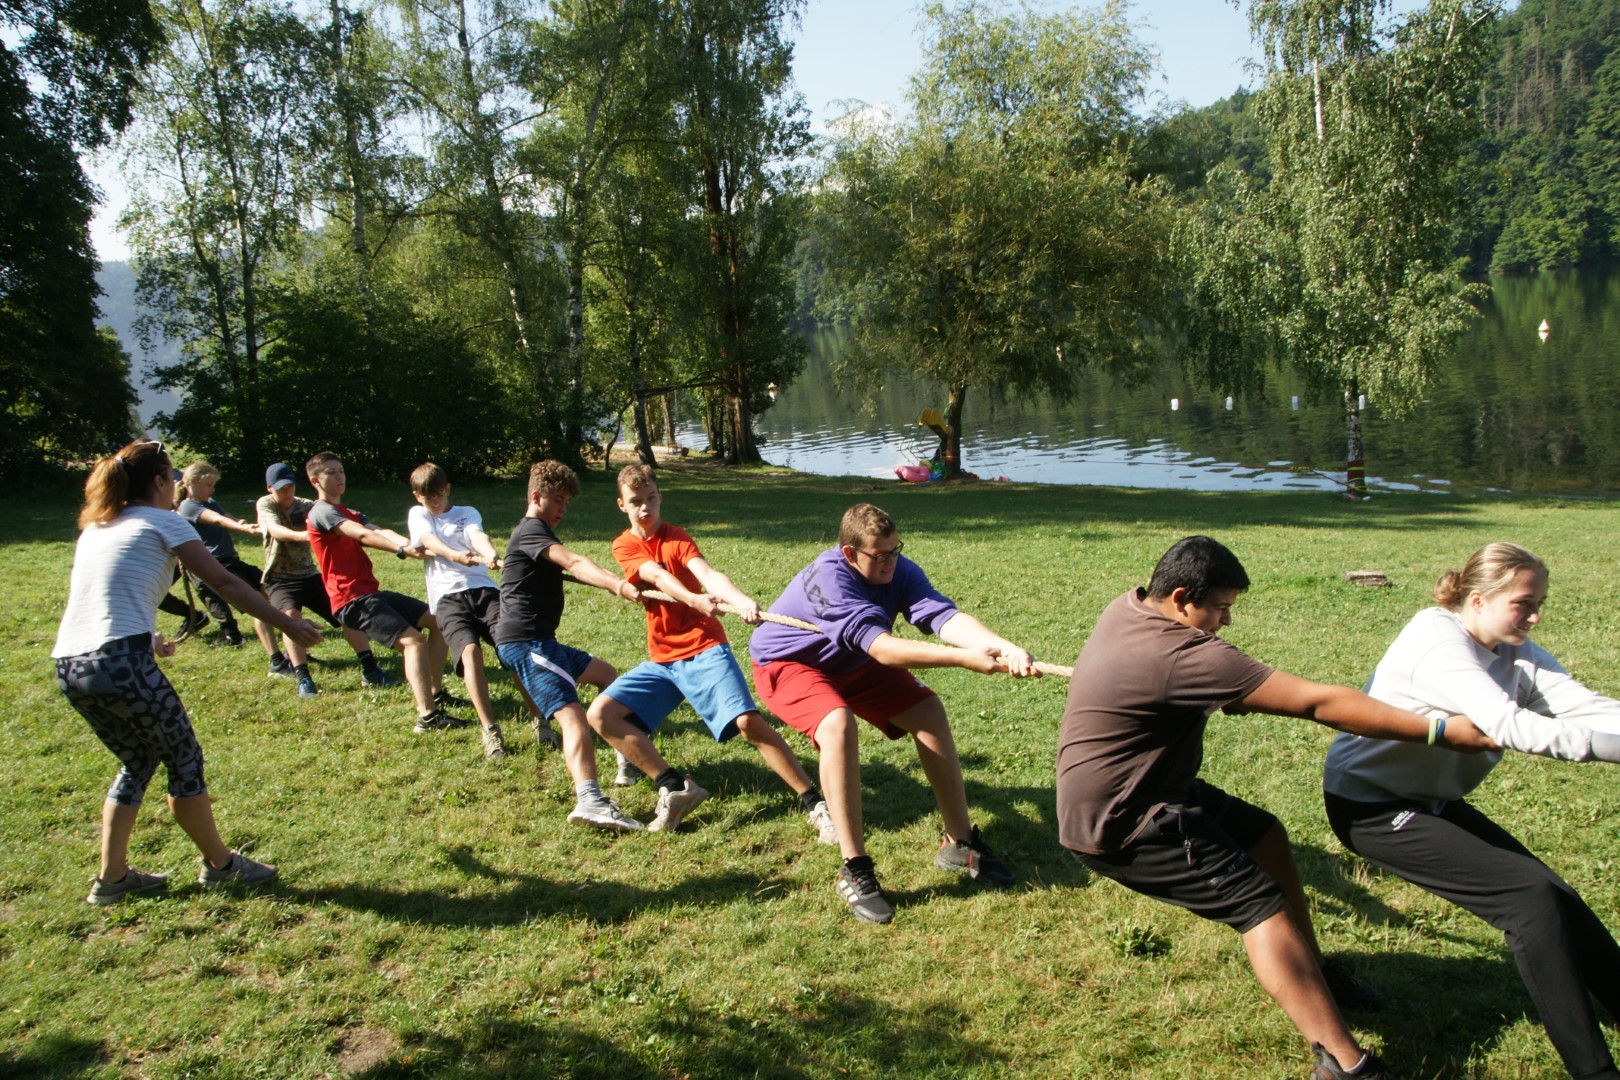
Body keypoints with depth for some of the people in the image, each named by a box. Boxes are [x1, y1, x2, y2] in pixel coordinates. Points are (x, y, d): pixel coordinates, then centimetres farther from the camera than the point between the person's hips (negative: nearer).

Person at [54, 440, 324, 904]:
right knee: (184, 759, 9)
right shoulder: (161, 522, 4)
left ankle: (112, 876, 25)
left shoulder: (94, 529, 23)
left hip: (69, 668, 7)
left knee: (138, 760, 23)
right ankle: (220, 864, 21)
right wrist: (285, 622, 2)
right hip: (121, 662, -7)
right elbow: (222, 581, -1)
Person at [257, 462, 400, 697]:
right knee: (290, 615, -30)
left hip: (310, 575, 4)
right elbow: (275, 530, -27)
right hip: (280, 578, -4)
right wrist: (301, 535, -49)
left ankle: (370, 669, -2)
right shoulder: (265, 504, -6)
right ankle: (303, 678, -26)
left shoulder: (305, 506, 2)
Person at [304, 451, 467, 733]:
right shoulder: (322, 512, -6)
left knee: (438, 620, 10)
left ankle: (437, 692, 16)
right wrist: (403, 550, -37)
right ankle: (427, 716, -32)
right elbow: (363, 535, -24)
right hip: (352, 599, -9)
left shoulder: (351, 515, 22)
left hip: (372, 592, 9)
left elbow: (380, 532, 0)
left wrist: (411, 545, -21)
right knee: (413, 639, -23)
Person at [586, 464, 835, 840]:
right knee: (600, 714, -8)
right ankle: (673, 787, -2)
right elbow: (658, 576, -16)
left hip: (705, 651, -4)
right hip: (661, 661, 4)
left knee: (749, 722, -22)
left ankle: (816, 804, -14)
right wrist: (694, 600, -38)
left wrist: (741, 600, -44)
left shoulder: (676, 538, -1)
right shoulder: (624, 546, 4)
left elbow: (707, 574, -21)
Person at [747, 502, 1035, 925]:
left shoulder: (900, 571, -19)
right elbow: (881, 647, -46)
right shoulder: (827, 579, -36)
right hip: (788, 665, -7)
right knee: (838, 724, -34)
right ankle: (854, 870, -26)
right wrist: (965, 658, -53)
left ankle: (959, 842, 7)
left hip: (852, 664, 7)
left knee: (928, 710, -6)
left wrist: (1001, 646, -55)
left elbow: (944, 616, -37)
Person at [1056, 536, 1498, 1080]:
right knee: (1262, 904, -11)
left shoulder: (1127, 606, 0)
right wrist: (1440, 730, -23)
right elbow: (1317, 702, -28)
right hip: (1120, 825, -10)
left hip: (1149, 787, 10)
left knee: (1264, 835, 18)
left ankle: (1311, 968, 33)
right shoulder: (1183, 656, -29)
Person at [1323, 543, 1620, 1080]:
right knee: (1531, 895, -16)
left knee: (1553, 896, 2)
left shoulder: (1515, 652, 0)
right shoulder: (1437, 640, -24)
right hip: (1370, 806, -8)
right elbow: (1511, 726, -34)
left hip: (1434, 800, 8)